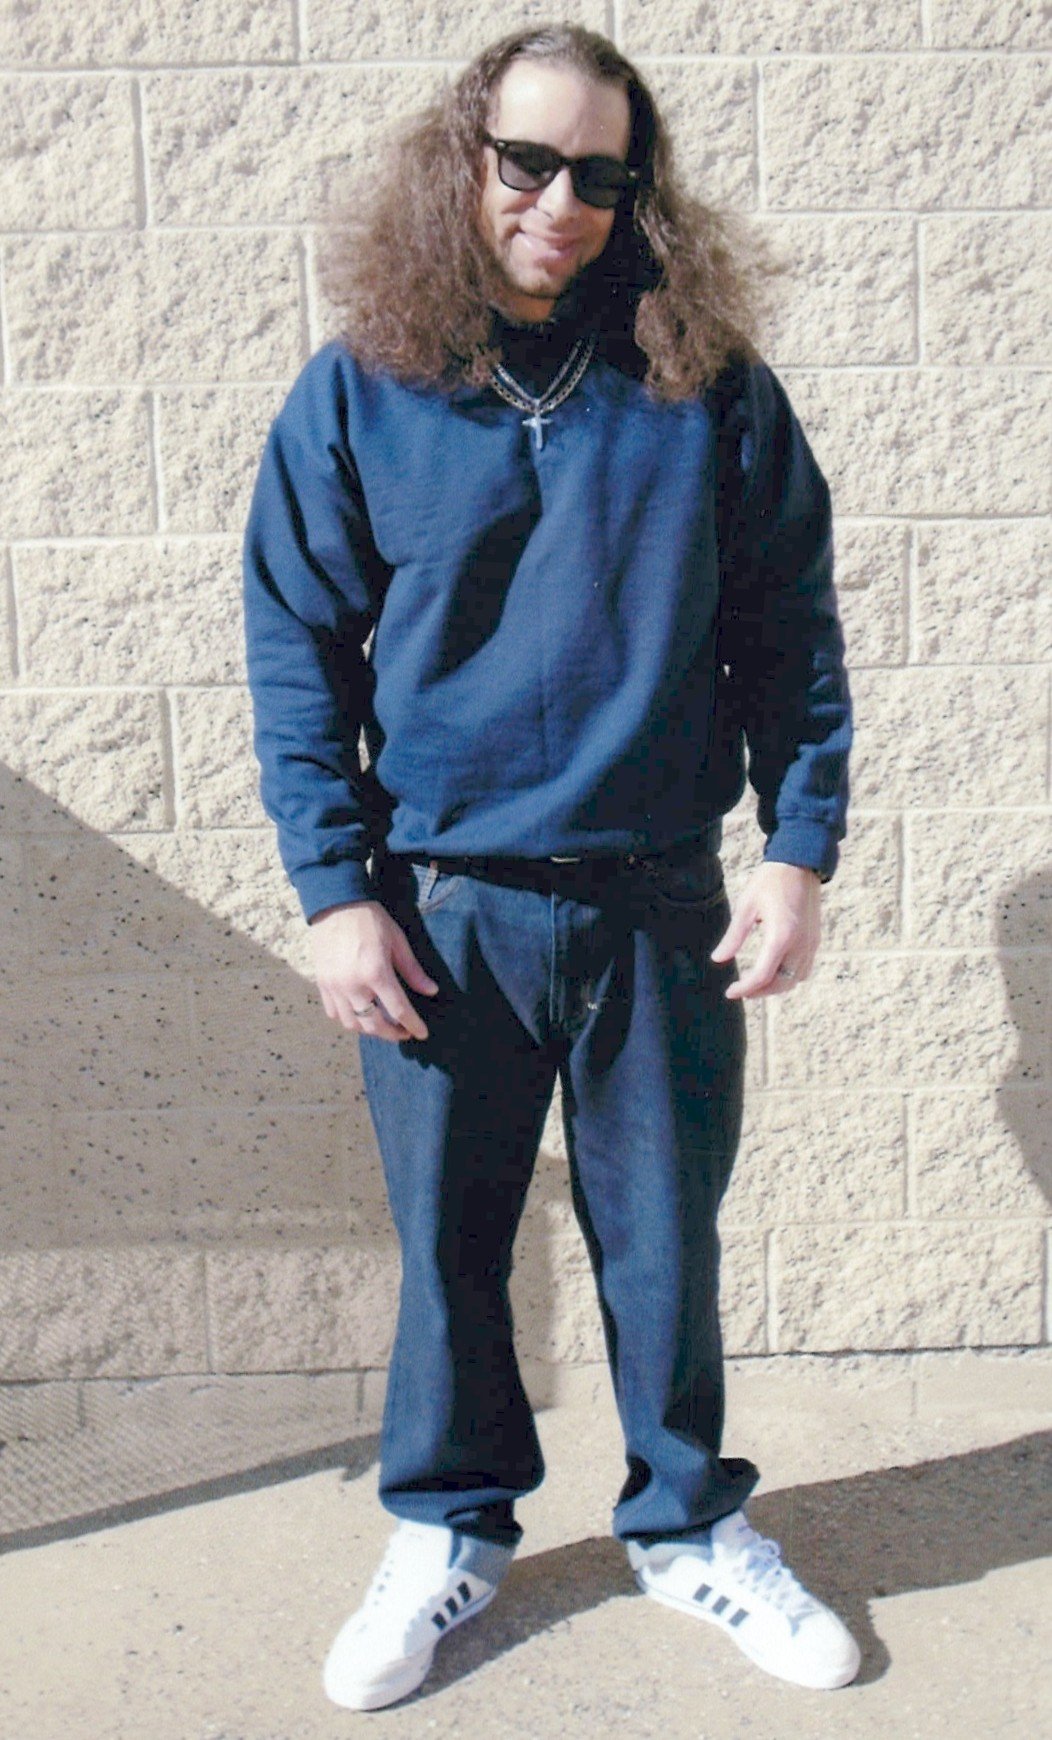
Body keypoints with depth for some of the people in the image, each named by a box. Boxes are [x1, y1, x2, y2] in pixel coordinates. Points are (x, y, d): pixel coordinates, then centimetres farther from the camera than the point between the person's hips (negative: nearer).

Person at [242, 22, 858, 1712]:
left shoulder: (711, 385, 0)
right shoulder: (356, 394, -2)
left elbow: (791, 627, 4)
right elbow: (296, 654, 0)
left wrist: (801, 848, -3)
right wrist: (335, 892, -6)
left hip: (663, 902, 1)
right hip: (442, 905, 0)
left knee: (666, 1236, 13)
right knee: (447, 1238, 13)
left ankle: (688, 1522, 35)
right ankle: (451, 1527, 35)